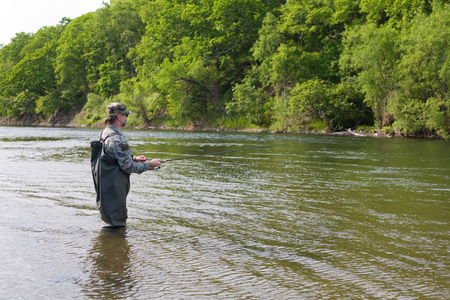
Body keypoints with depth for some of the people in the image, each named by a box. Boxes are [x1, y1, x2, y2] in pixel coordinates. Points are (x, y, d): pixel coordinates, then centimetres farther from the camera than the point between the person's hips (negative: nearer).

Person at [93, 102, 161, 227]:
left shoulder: (106, 132, 11)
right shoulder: (116, 139, -22)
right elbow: (128, 166, -20)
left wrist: (134, 158, 12)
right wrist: (150, 165, -9)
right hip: (113, 188, -11)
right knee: (116, 224, -3)